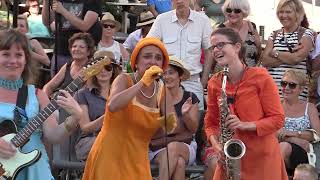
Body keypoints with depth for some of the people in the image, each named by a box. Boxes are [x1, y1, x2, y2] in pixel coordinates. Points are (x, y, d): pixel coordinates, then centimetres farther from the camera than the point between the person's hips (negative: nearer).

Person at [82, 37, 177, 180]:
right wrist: (143, 82, -31)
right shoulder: (124, 80, -10)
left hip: (137, 161, 4)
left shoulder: (162, 91, 2)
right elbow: (112, 106, -31)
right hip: (110, 157, -4)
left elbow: (170, 127, -5)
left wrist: (169, 122, -27)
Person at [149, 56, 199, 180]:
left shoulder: (190, 98, 4)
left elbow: (193, 129, -1)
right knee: (179, 163, -34)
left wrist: (185, 114, -21)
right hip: (158, 149, -1)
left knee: (174, 147, -35)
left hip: (186, 147, 1)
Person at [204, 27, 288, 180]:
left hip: (262, 156, -3)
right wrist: (216, 143, -10)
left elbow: (278, 119, -9)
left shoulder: (260, 77, -10)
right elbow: (211, 123, 9)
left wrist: (245, 125, -21)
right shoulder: (214, 83, 2)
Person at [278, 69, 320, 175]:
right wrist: (292, 139, -13)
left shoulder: (309, 108, 17)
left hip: (301, 155, 0)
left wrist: (294, 133, -11)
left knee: (285, 147, -33)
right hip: (276, 150, 0)